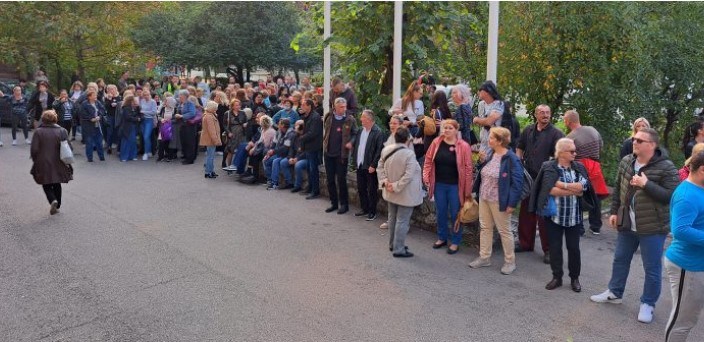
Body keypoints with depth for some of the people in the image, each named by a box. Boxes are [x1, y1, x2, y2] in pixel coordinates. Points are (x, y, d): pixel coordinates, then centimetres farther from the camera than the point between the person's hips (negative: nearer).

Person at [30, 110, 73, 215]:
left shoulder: (38, 132, -7)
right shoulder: (62, 131, -3)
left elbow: (34, 149, -9)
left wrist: (36, 161, 7)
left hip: (43, 164, -2)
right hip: (58, 164, 2)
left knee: (46, 186, 10)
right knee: (57, 185, 17)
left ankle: (53, 200, -15)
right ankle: (57, 206, 21)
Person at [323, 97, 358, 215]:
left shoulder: (350, 119, -6)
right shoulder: (329, 118, 5)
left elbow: (355, 133, 0)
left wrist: (351, 142, -16)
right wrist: (325, 142, 10)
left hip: (341, 154, -4)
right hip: (329, 153, 4)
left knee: (341, 180, 0)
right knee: (330, 179, 10)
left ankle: (344, 204, 12)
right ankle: (334, 203, 22)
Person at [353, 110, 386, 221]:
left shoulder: (378, 132, -13)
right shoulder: (361, 130, 9)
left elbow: (379, 150, -16)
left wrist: (373, 165, -18)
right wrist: (355, 159, 9)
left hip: (370, 167, -7)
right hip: (360, 165, 7)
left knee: (372, 190, 3)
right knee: (361, 189, 15)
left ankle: (372, 212, 14)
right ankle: (364, 209, 29)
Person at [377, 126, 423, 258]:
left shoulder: (386, 150, -2)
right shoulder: (409, 154, -22)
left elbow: (380, 168, 3)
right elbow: (408, 175, -26)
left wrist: (385, 182, -3)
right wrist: (396, 186, -19)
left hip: (390, 192, 7)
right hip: (405, 194, -7)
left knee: (393, 218, 20)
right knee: (402, 221, 1)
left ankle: (393, 244, 33)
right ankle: (398, 249, 6)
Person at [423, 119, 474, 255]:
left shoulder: (463, 146, -10)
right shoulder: (436, 143, 0)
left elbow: (468, 168, -9)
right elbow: (428, 160, 7)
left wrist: (468, 190, -10)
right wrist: (426, 176, -5)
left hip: (455, 186, -3)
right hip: (439, 184, 4)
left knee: (455, 214, 6)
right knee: (440, 212, 15)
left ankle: (455, 242, 21)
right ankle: (442, 237, 33)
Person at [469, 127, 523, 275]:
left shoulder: (511, 159, -18)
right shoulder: (490, 155, 6)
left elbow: (517, 182, -19)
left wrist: (512, 203, -21)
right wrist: (477, 192, 8)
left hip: (499, 201, -8)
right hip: (484, 198, 8)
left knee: (504, 230, 5)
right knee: (485, 227, 15)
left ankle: (510, 261, 19)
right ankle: (484, 257, 27)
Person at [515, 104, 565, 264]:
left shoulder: (556, 133, -6)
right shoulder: (528, 130, 8)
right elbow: (519, 149, 18)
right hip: (527, 177, 5)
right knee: (525, 211, 14)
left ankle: (548, 249, 11)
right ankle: (525, 243, 28)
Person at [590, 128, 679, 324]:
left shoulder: (666, 168, -16)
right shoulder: (626, 162, 3)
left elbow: (673, 196, -21)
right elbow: (618, 188, 13)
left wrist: (646, 184, -26)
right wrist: (614, 212, 10)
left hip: (653, 228, -6)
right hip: (627, 224, 6)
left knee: (652, 268, 5)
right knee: (620, 259, 19)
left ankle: (648, 304, 22)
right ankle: (614, 293, 36)